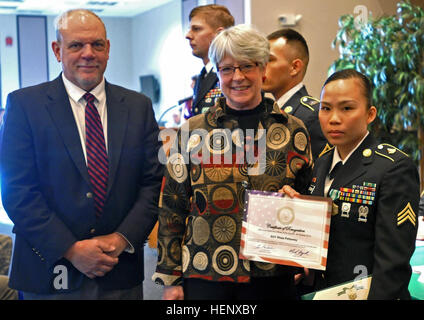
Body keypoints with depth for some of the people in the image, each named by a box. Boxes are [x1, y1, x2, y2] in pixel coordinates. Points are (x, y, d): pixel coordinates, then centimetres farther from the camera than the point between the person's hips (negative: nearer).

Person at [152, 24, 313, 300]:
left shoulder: (294, 130, 2)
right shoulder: (193, 131, 0)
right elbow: (172, 208, 3)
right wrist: (170, 279, 1)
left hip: (272, 278, 1)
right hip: (204, 277, 0)